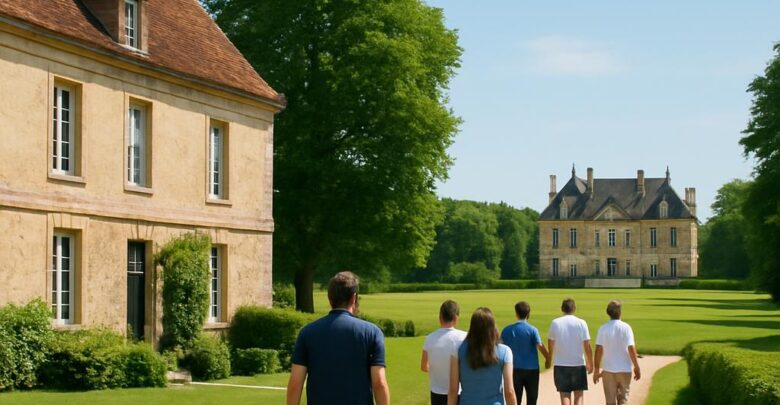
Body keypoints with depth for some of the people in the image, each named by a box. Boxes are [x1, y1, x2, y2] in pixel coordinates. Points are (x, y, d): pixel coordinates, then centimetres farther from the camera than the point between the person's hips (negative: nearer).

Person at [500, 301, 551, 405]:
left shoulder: (506, 330, -1)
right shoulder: (532, 330, -9)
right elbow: (540, 347, -15)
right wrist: (547, 359, 2)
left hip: (515, 369, 2)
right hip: (531, 369, -2)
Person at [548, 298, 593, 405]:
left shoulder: (555, 323, -2)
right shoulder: (581, 323, -5)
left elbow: (550, 345, 8)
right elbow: (587, 346, -5)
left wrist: (549, 359, 25)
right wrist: (590, 364, 7)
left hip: (560, 365, 1)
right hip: (578, 364, -1)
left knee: (565, 395, 5)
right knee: (579, 394, 9)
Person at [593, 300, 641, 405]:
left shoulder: (603, 329, -3)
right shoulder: (626, 327, -9)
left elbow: (598, 350, -4)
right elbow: (631, 349, -11)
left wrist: (596, 370, 4)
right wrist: (637, 368, 0)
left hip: (608, 370, 1)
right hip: (624, 370, -1)